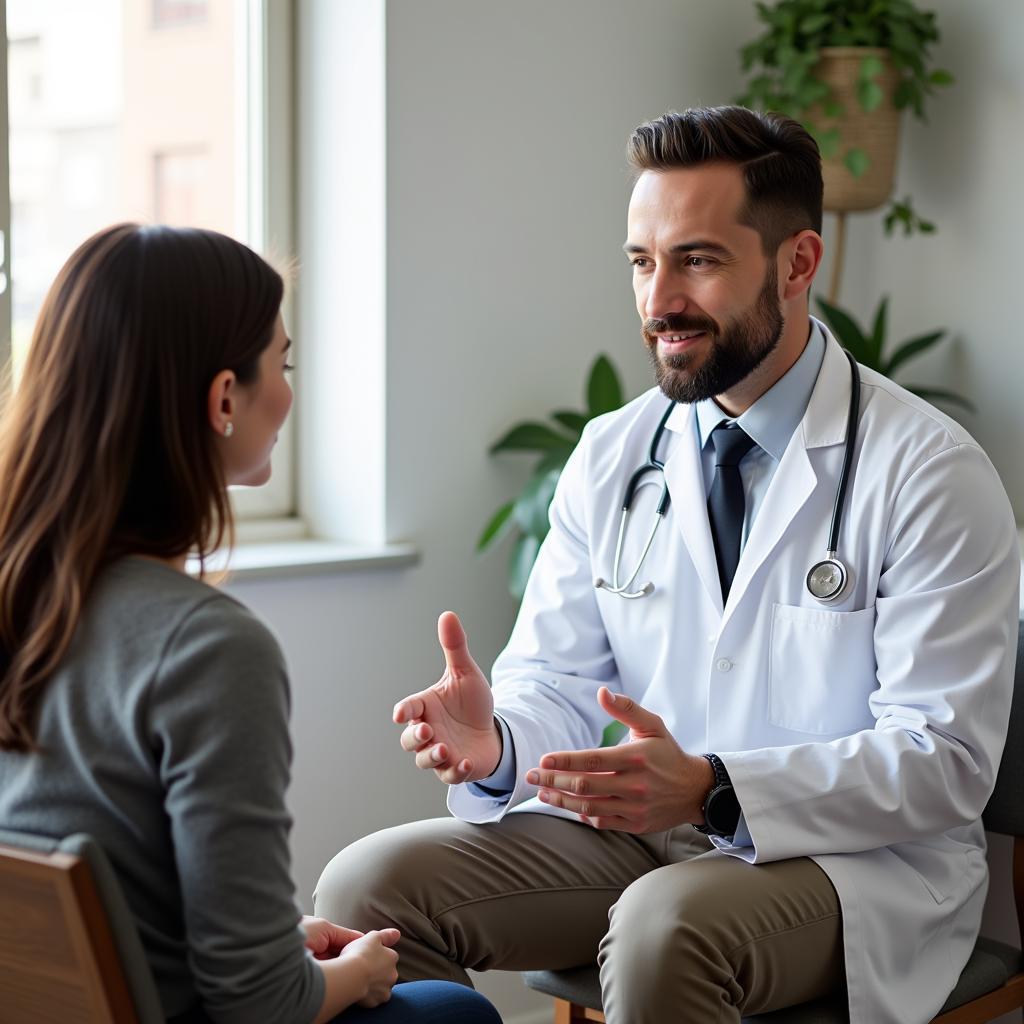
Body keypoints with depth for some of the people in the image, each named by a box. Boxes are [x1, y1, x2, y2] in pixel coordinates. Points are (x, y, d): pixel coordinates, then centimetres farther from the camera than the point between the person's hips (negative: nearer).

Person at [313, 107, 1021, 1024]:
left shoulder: (929, 473, -11)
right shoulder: (610, 457, 5)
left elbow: (945, 760, -16)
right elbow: (559, 680, 6)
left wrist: (711, 790, -30)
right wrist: (496, 741, -20)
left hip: (860, 855, -4)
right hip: (641, 828, 5)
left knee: (666, 924, -36)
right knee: (369, 884, -15)